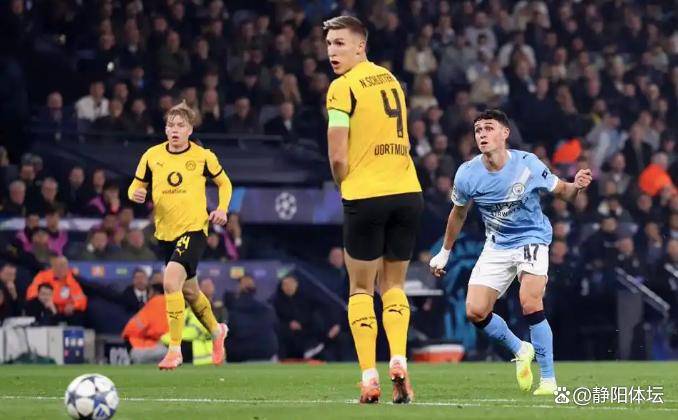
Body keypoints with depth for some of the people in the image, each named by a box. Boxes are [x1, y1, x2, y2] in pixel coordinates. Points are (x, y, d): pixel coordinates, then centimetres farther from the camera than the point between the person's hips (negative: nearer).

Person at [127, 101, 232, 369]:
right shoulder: (152, 156, 2)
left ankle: (174, 350, -19)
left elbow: (224, 183, 12)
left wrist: (222, 209, -4)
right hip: (165, 232, 5)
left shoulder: (203, 157, -3)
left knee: (171, 281, -24)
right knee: (189, 291, 18)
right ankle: (216, 331, 46)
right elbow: (137, 185, 14)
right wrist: (135, 194, -10)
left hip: (194, 229, -5)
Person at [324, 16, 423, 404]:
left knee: (361, 288, 6)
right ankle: (398, 361, -6)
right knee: (393, 285, 14)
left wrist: (344, 185, 6)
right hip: (408, 193, 5)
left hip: (366, 197, -5)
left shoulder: (343, 87, -9)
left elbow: (338, 157, -12)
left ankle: (370, 376, -3)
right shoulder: (390, 78, 13)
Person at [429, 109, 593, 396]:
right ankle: (520, 350, 21)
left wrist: (576, 186, -26)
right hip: (496, 246, 4)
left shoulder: (528, 165, -17)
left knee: (530, 305, -23)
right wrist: (444, 253, 17)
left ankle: (548, 380, -12)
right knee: (475, 311, -8)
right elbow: (458, 213, 9)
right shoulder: (467, 174, -10)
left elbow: (561, 191, -2)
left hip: (531, 239, -4)